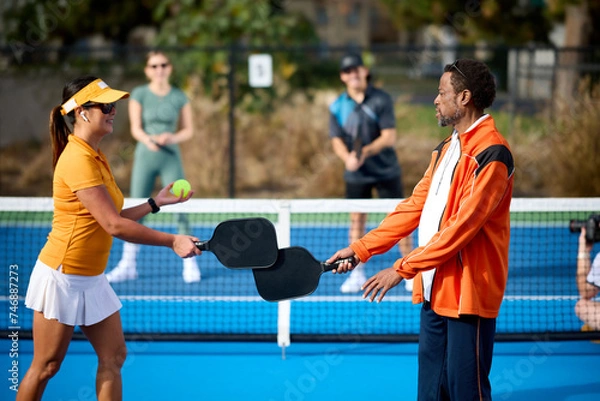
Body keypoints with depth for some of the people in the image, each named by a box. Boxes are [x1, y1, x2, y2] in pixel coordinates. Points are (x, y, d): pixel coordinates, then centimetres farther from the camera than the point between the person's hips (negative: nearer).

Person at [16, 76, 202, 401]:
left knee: (113, 357, 6)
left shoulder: (96, 157, 8)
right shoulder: (78, 160, -21)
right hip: (63, 275, -9)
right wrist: (172, 241, -21)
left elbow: (111, 220, 10)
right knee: (46, 366, 2)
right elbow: (114, 226, -24)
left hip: (92, 278, 9)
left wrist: (155, 203, 9)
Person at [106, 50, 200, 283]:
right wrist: (149, 140, -26)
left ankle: (189, 264, 6)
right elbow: (136, 128, -5)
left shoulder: (180, 97, 4)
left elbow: (188, 130, 6)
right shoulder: (139, 95, 1)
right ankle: (127, 265, 8)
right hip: (145, 157, 0)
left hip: (171, 158, 0)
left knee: (181, 209, -5)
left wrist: (173, 137, -15)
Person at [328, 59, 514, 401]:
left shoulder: (491, 153, -15)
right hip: (434, 292, 9)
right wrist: (360, 249, 9)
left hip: (468, 295, -9)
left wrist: (403, 269, -20)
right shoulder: (446, 150, 17)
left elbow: (462, 225, -21)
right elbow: (414, 208, 17)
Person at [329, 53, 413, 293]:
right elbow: (337, 140, -1)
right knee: (357, 219, 4)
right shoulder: (337, 107, -1)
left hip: (386, 171, -2)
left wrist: (365, 152, -28)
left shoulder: (381, 100, -8)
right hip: (356, 174, 2)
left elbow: (389, 137, -13)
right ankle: (357, 274, 13)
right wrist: (347, 158, -22)